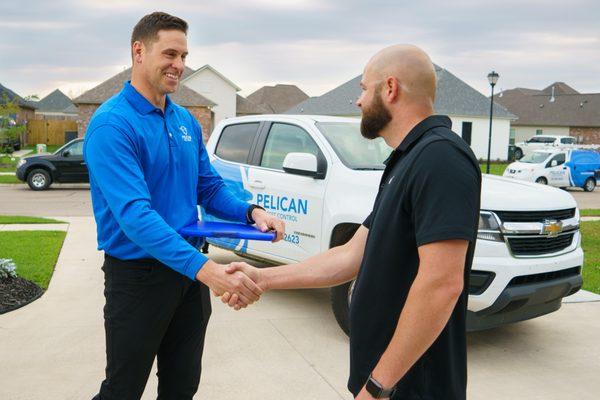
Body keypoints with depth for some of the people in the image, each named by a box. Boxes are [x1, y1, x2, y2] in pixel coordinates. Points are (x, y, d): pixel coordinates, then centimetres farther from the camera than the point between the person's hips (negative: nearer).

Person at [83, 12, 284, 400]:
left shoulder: (186, 121, 6)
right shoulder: (112, 124, -19)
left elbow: (209, 187, 11)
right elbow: (134, 213, -30)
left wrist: (251, 212, -10)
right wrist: (203, 268, -40)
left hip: (190, 270, 7)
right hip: (138, 275, -7)